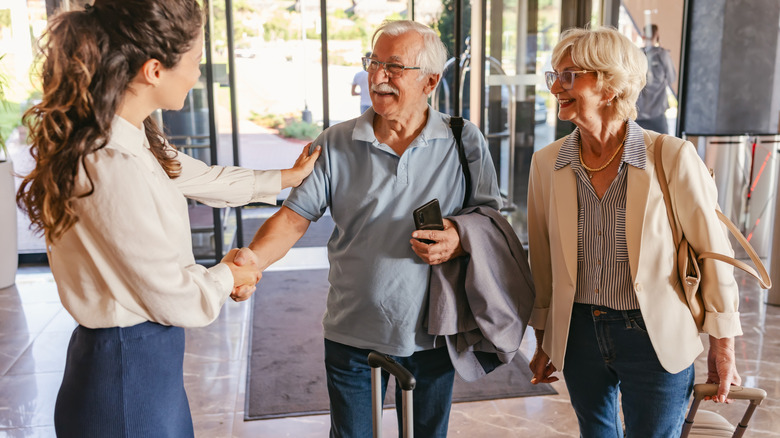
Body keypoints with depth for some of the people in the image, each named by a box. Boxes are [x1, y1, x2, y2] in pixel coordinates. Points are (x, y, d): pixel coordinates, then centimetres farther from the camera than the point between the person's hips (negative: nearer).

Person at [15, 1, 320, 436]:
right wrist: (226, 276, -1)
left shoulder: (130, 138, -1)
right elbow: (174, 299, -22)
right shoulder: (116, 168, -31)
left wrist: (286, 177, 25)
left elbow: (200, 177, 16)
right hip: (129, 377, -9)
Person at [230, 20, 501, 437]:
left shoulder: (465, 142, -5)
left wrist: (459, 241, -22)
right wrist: (253, 258, -25)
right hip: (352, 334, 0)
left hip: (431, 335, 0)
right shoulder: (336, 144, -3)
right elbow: (295, 216, -7)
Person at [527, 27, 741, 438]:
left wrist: (723, 345, -1)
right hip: (578, 334, 3)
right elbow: (542, 259, 6)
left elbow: (712, 250, -6)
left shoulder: (673, 158, -14)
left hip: (654, 337, -3)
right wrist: (544, 339, 12)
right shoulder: (546, 162, -3)